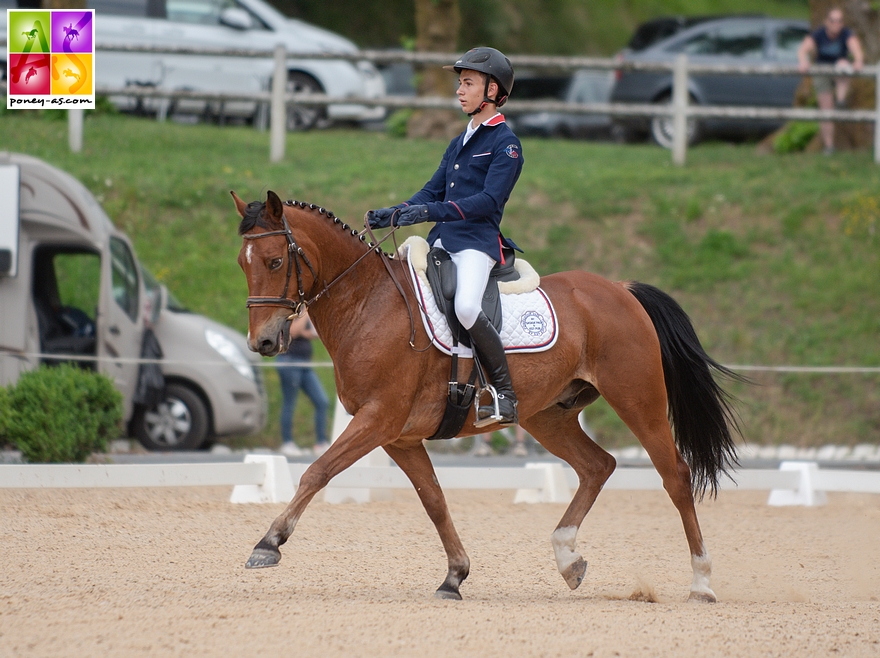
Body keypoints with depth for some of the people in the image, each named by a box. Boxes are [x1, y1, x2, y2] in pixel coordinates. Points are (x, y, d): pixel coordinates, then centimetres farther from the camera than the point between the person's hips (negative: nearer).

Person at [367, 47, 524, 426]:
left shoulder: (505, 144, -5)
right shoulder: (459, 144, 21)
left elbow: (489, 200, -17)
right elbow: (432, 192, 21)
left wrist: (432, 212, -25)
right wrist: (395, 214, 2)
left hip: (478, 242, -9)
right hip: (441, 240, 9)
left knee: (465, 307, -33)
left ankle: (505, 395, -25)